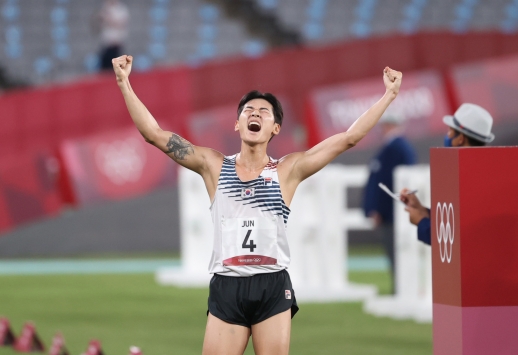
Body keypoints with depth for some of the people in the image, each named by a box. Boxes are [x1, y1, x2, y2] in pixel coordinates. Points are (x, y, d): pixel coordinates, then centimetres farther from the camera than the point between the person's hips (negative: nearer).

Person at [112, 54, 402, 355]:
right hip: (227, 287, 1)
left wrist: (389, 95, 2)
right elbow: (155, 134, 6)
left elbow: (348, 138, 5)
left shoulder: (288, 170, 7)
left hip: (273, 288, 0)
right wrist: (125, 84, 0)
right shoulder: (214, 166, 10)